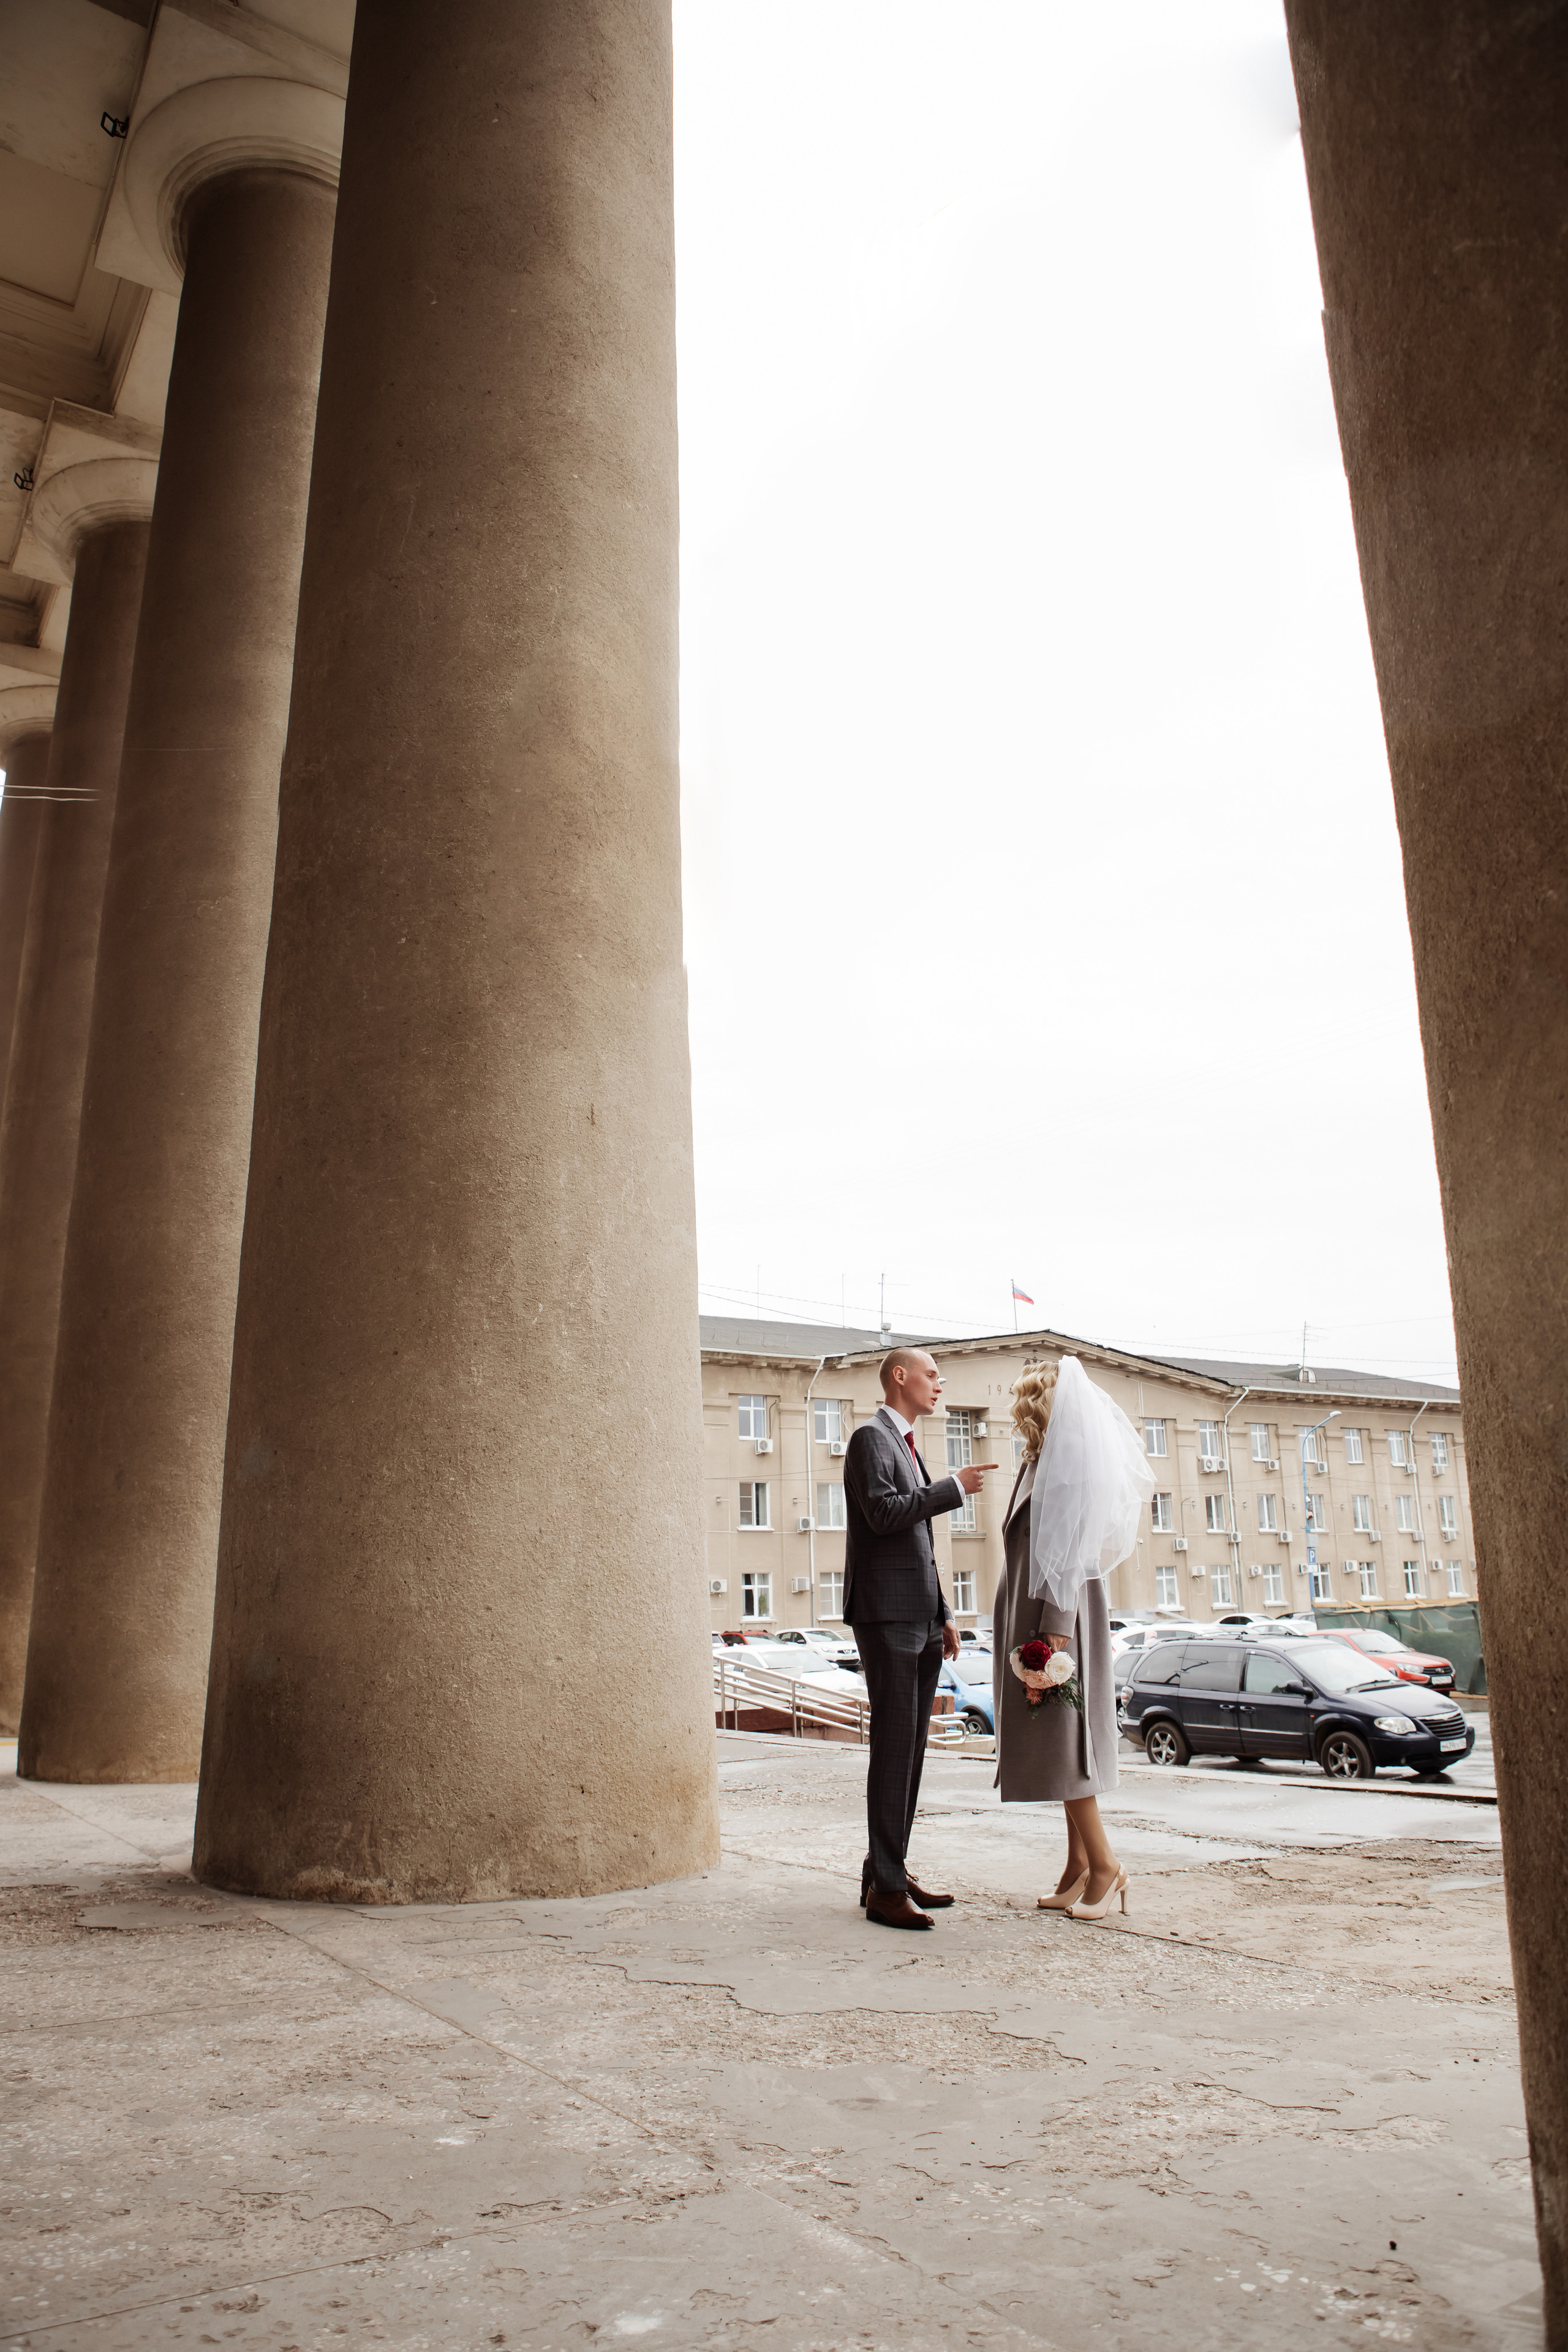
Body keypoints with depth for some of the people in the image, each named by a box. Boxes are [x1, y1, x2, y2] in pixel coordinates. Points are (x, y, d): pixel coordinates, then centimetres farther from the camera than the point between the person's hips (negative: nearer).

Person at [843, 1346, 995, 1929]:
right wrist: (955, 1487, -17)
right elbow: (885, 1513, -22)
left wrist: (943, 1614, 20)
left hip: (920, 1619, 9)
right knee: (893, 1749, -9)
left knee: (910, 1750, 10)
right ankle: (885, 1887, -5)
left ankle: (887, 1872, 16)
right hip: (887, 1615, -9)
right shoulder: (871, 1438, -7)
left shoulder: (908, 1446, 22)